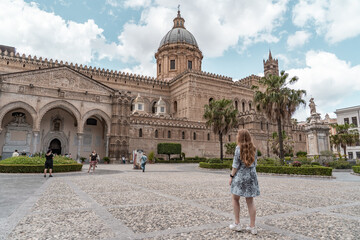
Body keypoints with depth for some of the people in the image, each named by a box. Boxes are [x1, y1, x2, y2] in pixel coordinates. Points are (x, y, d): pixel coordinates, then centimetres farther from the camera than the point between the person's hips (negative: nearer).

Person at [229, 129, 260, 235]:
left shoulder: (239, 148, -12)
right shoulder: (253, 148, 5)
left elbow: (236, 164, -13)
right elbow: (255, 163, 9)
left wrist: (231, 176, -5)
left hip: (240, 176, -5)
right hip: (252, 176, 5)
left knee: (235, 199, 12)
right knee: (250, 201, 10)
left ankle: (237, 224, 15)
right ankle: (252, 227, 14)